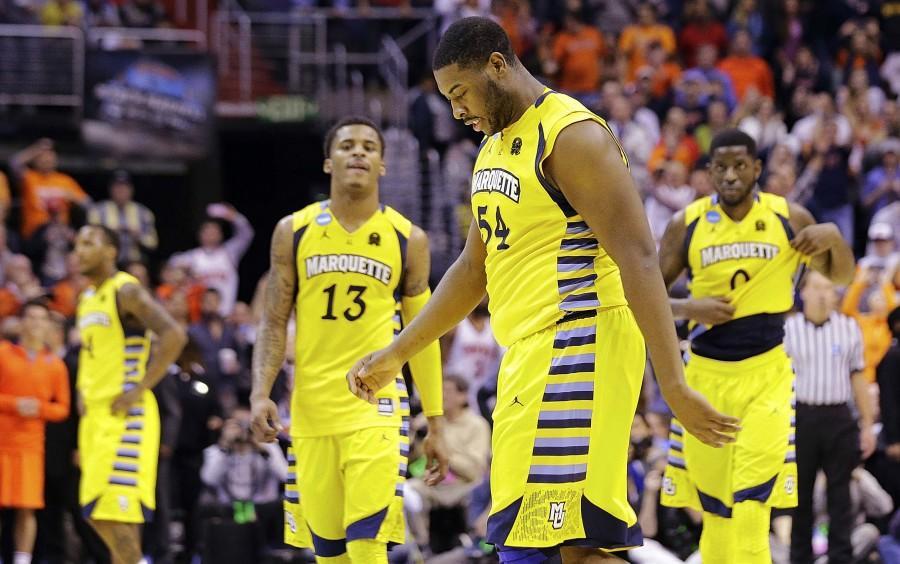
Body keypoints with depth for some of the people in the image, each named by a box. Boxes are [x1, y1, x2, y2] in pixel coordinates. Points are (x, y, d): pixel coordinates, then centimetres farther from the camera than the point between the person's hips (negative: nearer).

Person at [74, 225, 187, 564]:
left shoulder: (126, 291, -10)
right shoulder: (86, 299, 17)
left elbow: (173, 335, -22)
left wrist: (139, 389, -21)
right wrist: (84, 390, 16)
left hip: (125, 415, -9)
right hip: (95, 414, 9)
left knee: (116, 512, -14)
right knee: (97, 513, 11)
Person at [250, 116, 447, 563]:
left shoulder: (408, 240, 3)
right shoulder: (294, 231, 5)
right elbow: (274, 323, 7)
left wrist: (436, 424, 6)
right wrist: (261, 392, -7)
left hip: (376, 406, -2)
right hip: (311, 408, 2)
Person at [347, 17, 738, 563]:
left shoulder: (572, 136, -13)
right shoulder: (496, 145, 17)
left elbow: (638, 258, -19)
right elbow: (475, 267, 27)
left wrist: (674, 384, -26)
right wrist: (395, 354, 26)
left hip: (577, 351, -10)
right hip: (530, 354, 10)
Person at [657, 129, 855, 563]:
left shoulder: (789, 219, 0)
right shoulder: (687, 225, -1)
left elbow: (841, 275, 11)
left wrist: (834, 237, -10)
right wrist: (688, 308, -14)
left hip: (767, 372, -1)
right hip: (706, 373, 1)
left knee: (752, 501, -16)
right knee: (713, 506, 5)